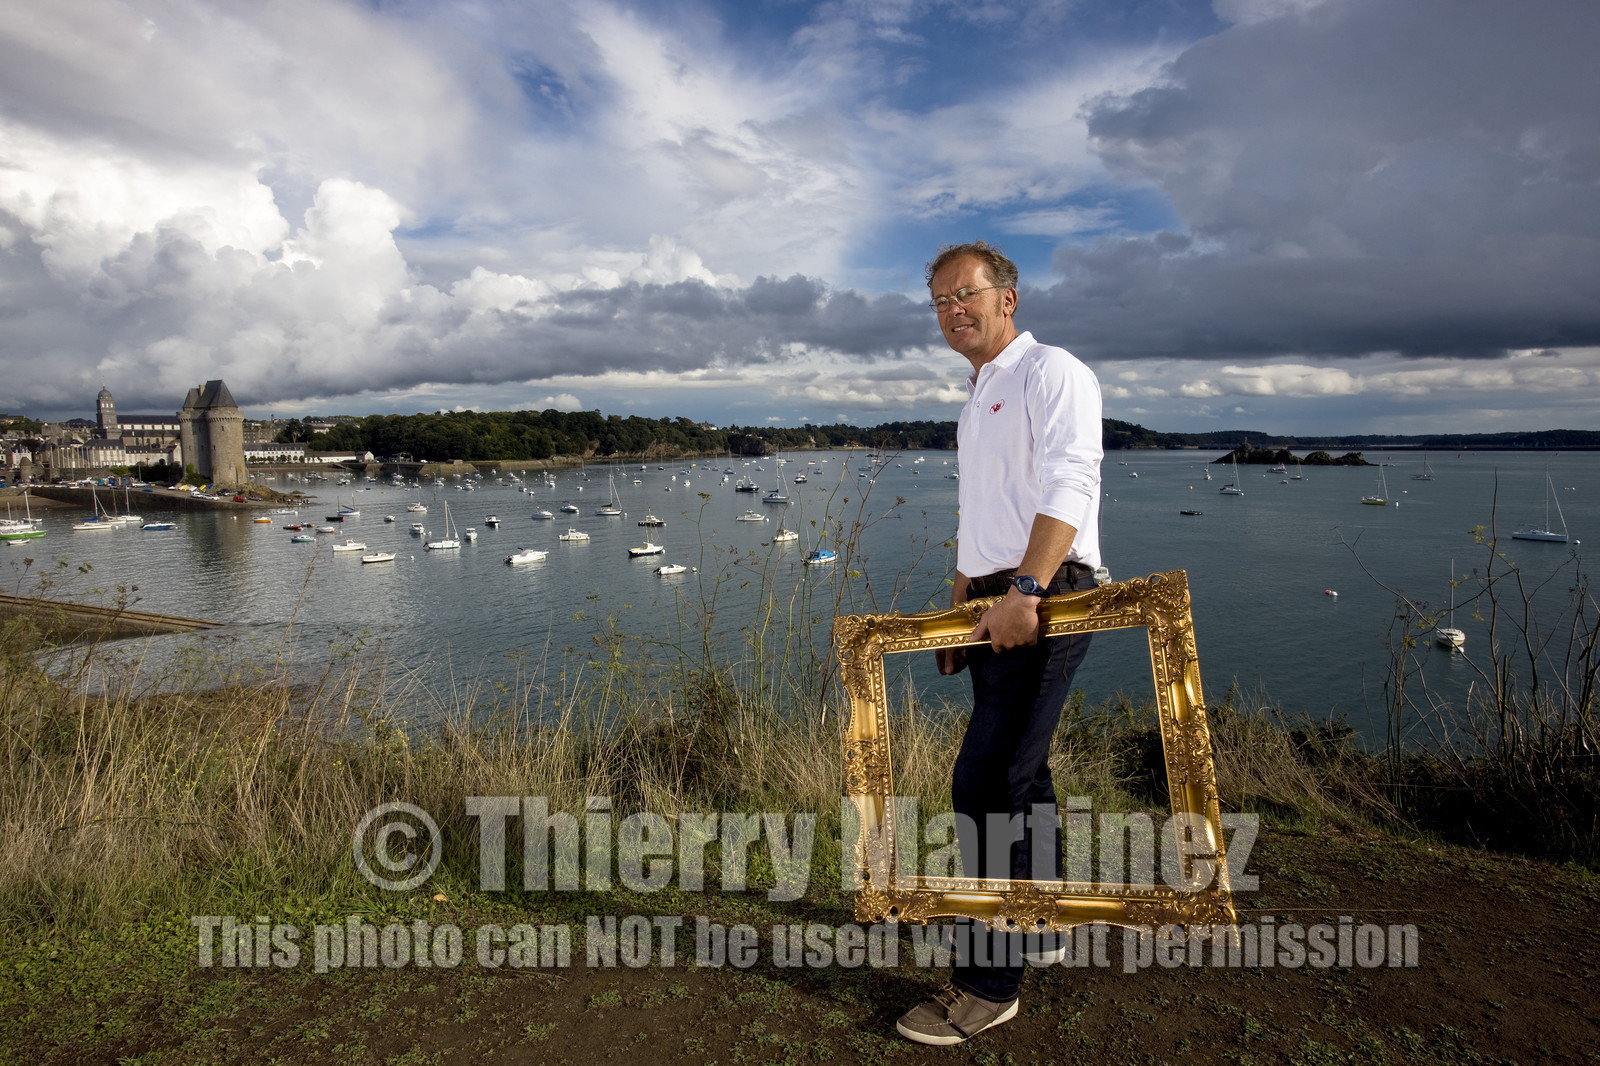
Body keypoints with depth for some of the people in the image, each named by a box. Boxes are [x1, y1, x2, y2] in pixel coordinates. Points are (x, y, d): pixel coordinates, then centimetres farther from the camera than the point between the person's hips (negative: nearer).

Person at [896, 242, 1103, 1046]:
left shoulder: (1051, 373, -5)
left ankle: (988, 982, 0)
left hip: (1044, 601, -9)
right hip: (996, 607, 9)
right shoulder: (977, 400, 22)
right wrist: (957, 611, 24)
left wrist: (1025, 591, -31)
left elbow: (1068, 488, -20)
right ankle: (1038, 932, 32)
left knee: (987, 783, -11)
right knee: (1019, 777, 16)